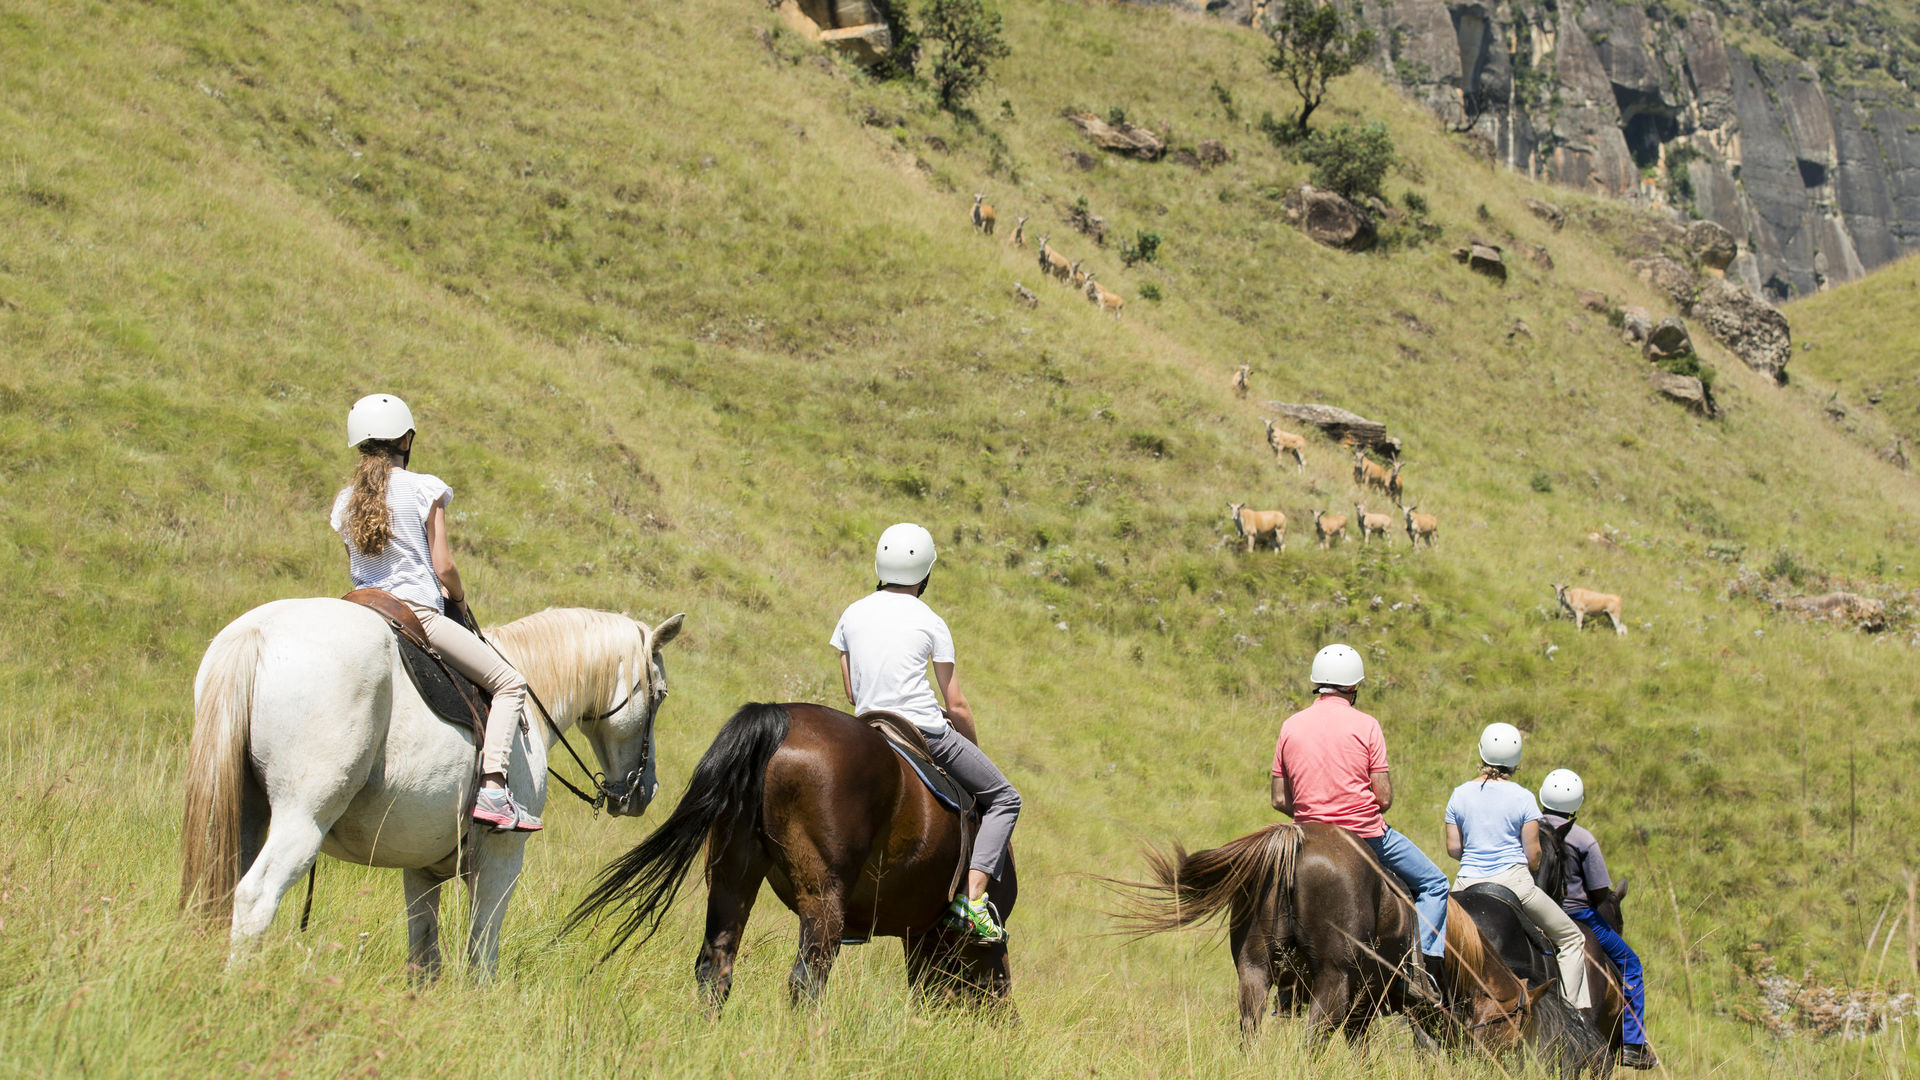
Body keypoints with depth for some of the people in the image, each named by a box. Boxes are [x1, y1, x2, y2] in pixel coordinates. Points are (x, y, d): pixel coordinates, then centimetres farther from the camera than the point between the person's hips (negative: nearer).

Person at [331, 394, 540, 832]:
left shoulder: (344, 501, 12)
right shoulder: (424, 488, -4)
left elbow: (355, 570, 16)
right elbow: (443, 566, -7)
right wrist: (457, 594, 13)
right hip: (418, 614, -6)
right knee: (509, 684, 1)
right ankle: (492, 788, -16)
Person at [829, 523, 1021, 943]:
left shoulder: (853, 615, 7)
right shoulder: (931, 623, -2)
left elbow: (852, 693, 11)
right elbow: (957, 706, 0)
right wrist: (973, 745, 17)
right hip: (927, 732, -4)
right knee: (1003, 799, 10)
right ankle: (973, 897, -7)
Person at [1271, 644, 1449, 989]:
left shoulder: (1291, 726, 3)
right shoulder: (1365, 726, -7)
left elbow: (1280, 799, 4)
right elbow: (1384, 798, -9)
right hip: (1367, 834, -3)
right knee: (1434, 885, 13)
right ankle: (1427, 959, -6)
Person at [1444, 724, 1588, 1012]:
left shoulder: (1460, 795, 3)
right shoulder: (1523, 798, -5)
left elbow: (1453, 848, 5)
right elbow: (1533, 854, -5)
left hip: (1468, 884, 3)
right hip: (1514, 881, -3)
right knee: (1572, 939, 12)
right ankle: (1573, 1010, 4)